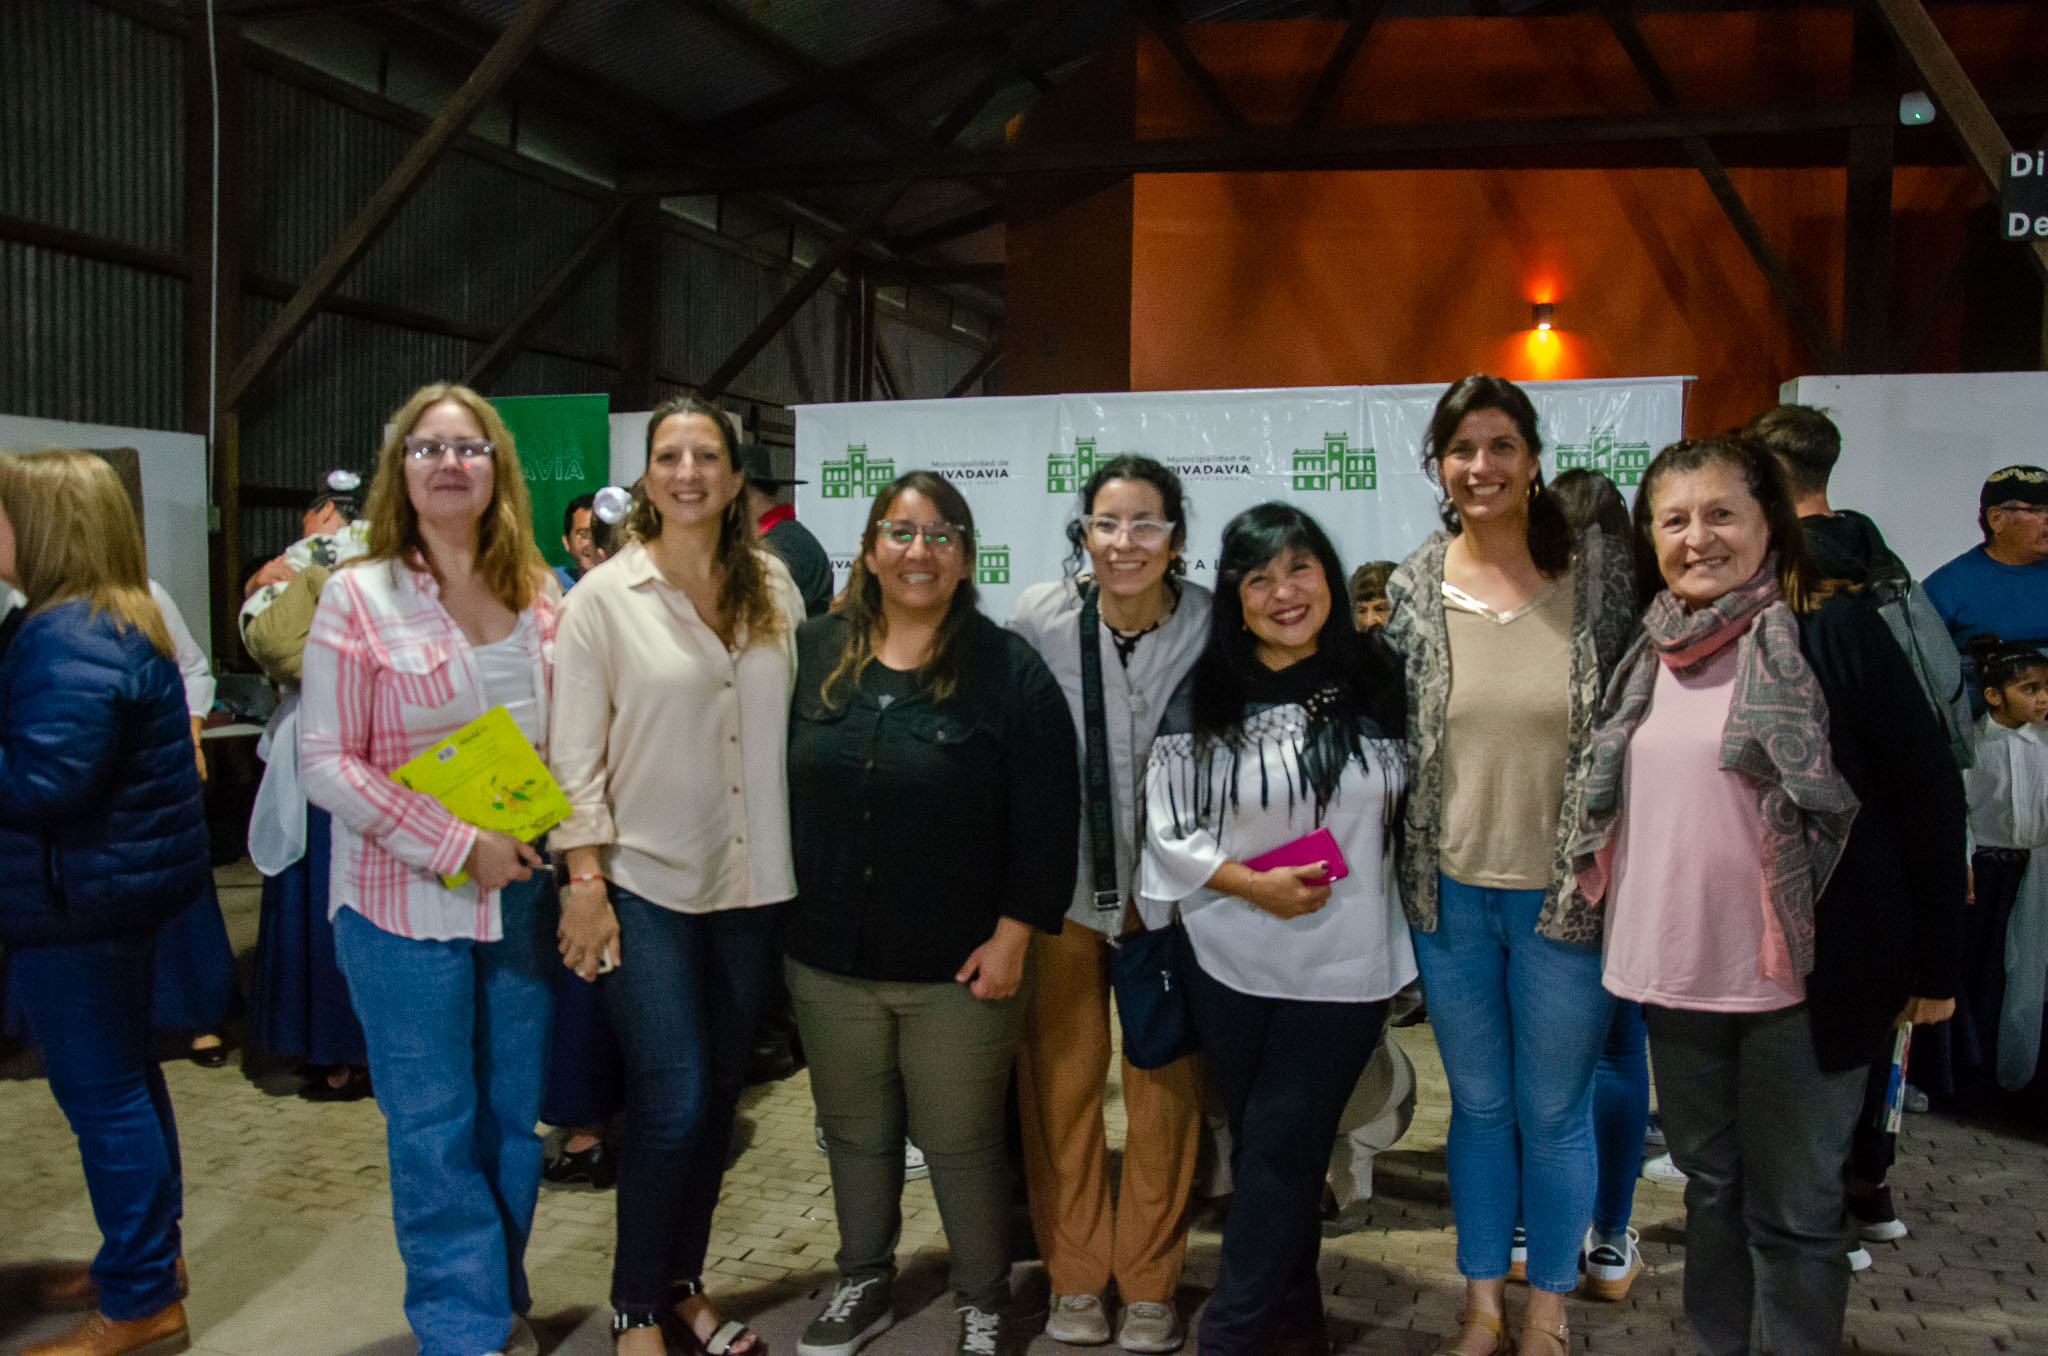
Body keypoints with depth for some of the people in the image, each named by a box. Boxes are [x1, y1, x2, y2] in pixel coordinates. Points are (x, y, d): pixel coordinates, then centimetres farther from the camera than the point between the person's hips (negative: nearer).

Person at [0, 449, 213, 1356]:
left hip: (81, 897, -11)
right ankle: (147, 1254, 35)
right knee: (123, 1076, 20)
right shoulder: (98, 617, 12)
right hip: (117, 876, 11)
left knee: (102, 1092, -1)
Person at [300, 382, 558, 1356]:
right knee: (433, 1129, 5)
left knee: (515, 1114, 14)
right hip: (405, 904, -4)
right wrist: (459, 845, -16)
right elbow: (328, 764, -10)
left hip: (522, 895, 4)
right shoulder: (357, 597, -6)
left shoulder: (536, 600, 5)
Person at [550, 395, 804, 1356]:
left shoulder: (773, 588, 5)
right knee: (674, 1103, -5)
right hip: (646, 884, -3)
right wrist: (585, 883, -10)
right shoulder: (603, 597, -4)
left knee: (718, 1096, 12)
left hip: (751, 882, 4)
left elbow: (798, 723, 8)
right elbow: (574, 754, -6)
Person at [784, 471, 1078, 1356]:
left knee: (960, 1142, 10)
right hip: (827, 957, 4)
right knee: (854, 1132, 19)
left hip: (957, 967, -3)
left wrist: (1013, 935, -11)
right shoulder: (813, 654, 2)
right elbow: (774, 786, 8)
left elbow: (1045, 816, -9)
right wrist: (781, 913, 7)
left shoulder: (1008, 669, -8)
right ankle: (863, 1285, 41)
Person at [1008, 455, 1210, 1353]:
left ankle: (1150, 1283, 30)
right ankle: (1074, 1276, 30)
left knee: (1165, 1085, 10)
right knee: (1061, 1078, 10)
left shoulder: (1213, 625, -13)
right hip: (1060, 878, 0)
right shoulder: (1039, 619, -12)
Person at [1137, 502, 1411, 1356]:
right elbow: (1167, 829, -3)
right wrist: (1254, 885, -15)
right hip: (1227, 962, 1)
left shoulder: (1375, 685, -4)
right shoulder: (1203, 701, -4)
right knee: (1260, 1145, 14)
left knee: (1279, 1149, 1)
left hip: (1343, 964, -1)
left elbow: (1410, 808, 8)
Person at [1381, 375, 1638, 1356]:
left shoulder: (1602, 571, -7)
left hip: (1564, 896, -2)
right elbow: (1387, 734, 5)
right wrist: (1403, 870, 3)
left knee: (1554, 1115, 12)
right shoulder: (1413, 586, -2)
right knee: (1477, 1106, 17)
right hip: (1448, 892, 2)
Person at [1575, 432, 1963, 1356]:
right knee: (1710, 1182, 20)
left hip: (1801, 977, -5)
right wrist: (1626, 940, 14)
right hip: (1676, 971, 6)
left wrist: (1931, 965, -9)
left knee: (1792, 1208, 7)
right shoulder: (1650, 652, 7)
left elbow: (1928, 792, -9)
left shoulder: (1833, 629, -10)